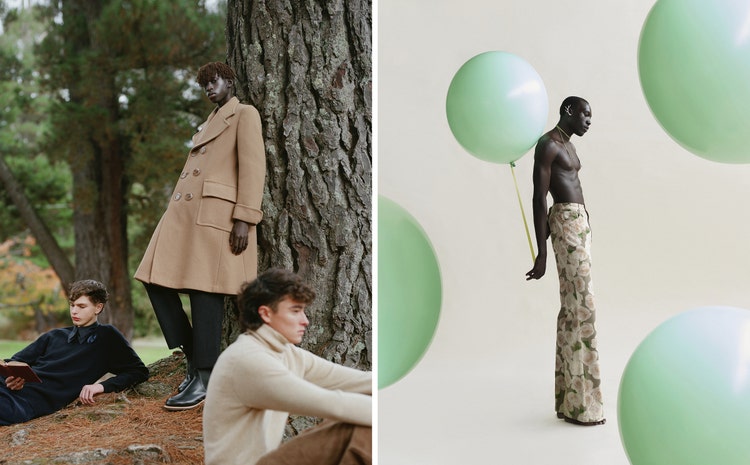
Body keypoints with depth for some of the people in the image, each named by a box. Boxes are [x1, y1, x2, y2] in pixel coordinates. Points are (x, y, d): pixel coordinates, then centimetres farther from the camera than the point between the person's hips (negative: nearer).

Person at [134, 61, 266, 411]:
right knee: (157, 282, 1)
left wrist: (244, 219, -18)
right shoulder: (209, 124, 28)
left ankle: (205, 379, -2)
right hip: (182, 212, 9)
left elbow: (253, 167, -8)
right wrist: (179, 220, 19)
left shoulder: (245, 114, 3)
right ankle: (193, 358, 11)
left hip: (216, 212, -9)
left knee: (204, 291, -9)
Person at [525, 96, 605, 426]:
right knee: (582, 309, -10)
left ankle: (568, 399, 15)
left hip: (581, 222, 10)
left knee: (572, 309, 9)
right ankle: (580, 405, -4)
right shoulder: (547, 145, -10)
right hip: (566, 223, -10)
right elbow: (539, 199, -15)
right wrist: (541, 254, -18)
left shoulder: (567, 146, 20)